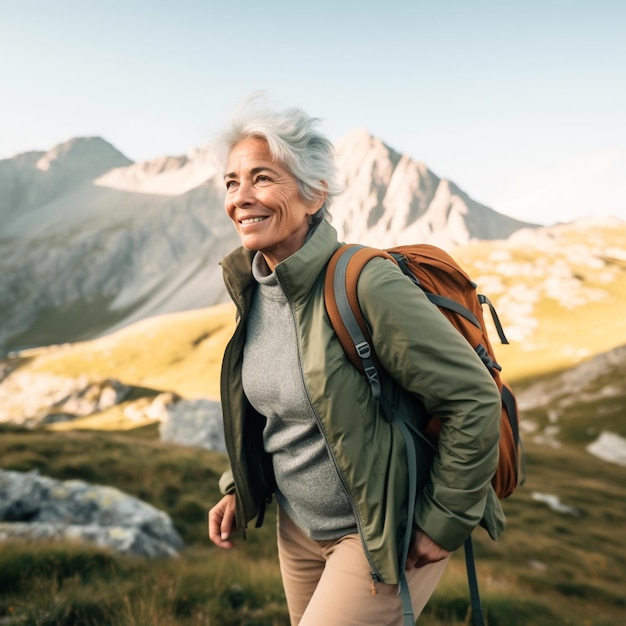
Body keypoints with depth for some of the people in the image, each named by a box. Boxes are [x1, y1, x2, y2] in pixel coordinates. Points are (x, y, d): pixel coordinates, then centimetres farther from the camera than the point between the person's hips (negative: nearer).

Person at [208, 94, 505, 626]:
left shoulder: (368, 285, -27)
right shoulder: (253, 287, -4)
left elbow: (474, 398, -22)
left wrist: (446, 520, -14)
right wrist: (239, 489, 6)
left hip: (388, 534, -7)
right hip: (299, 527, 7)